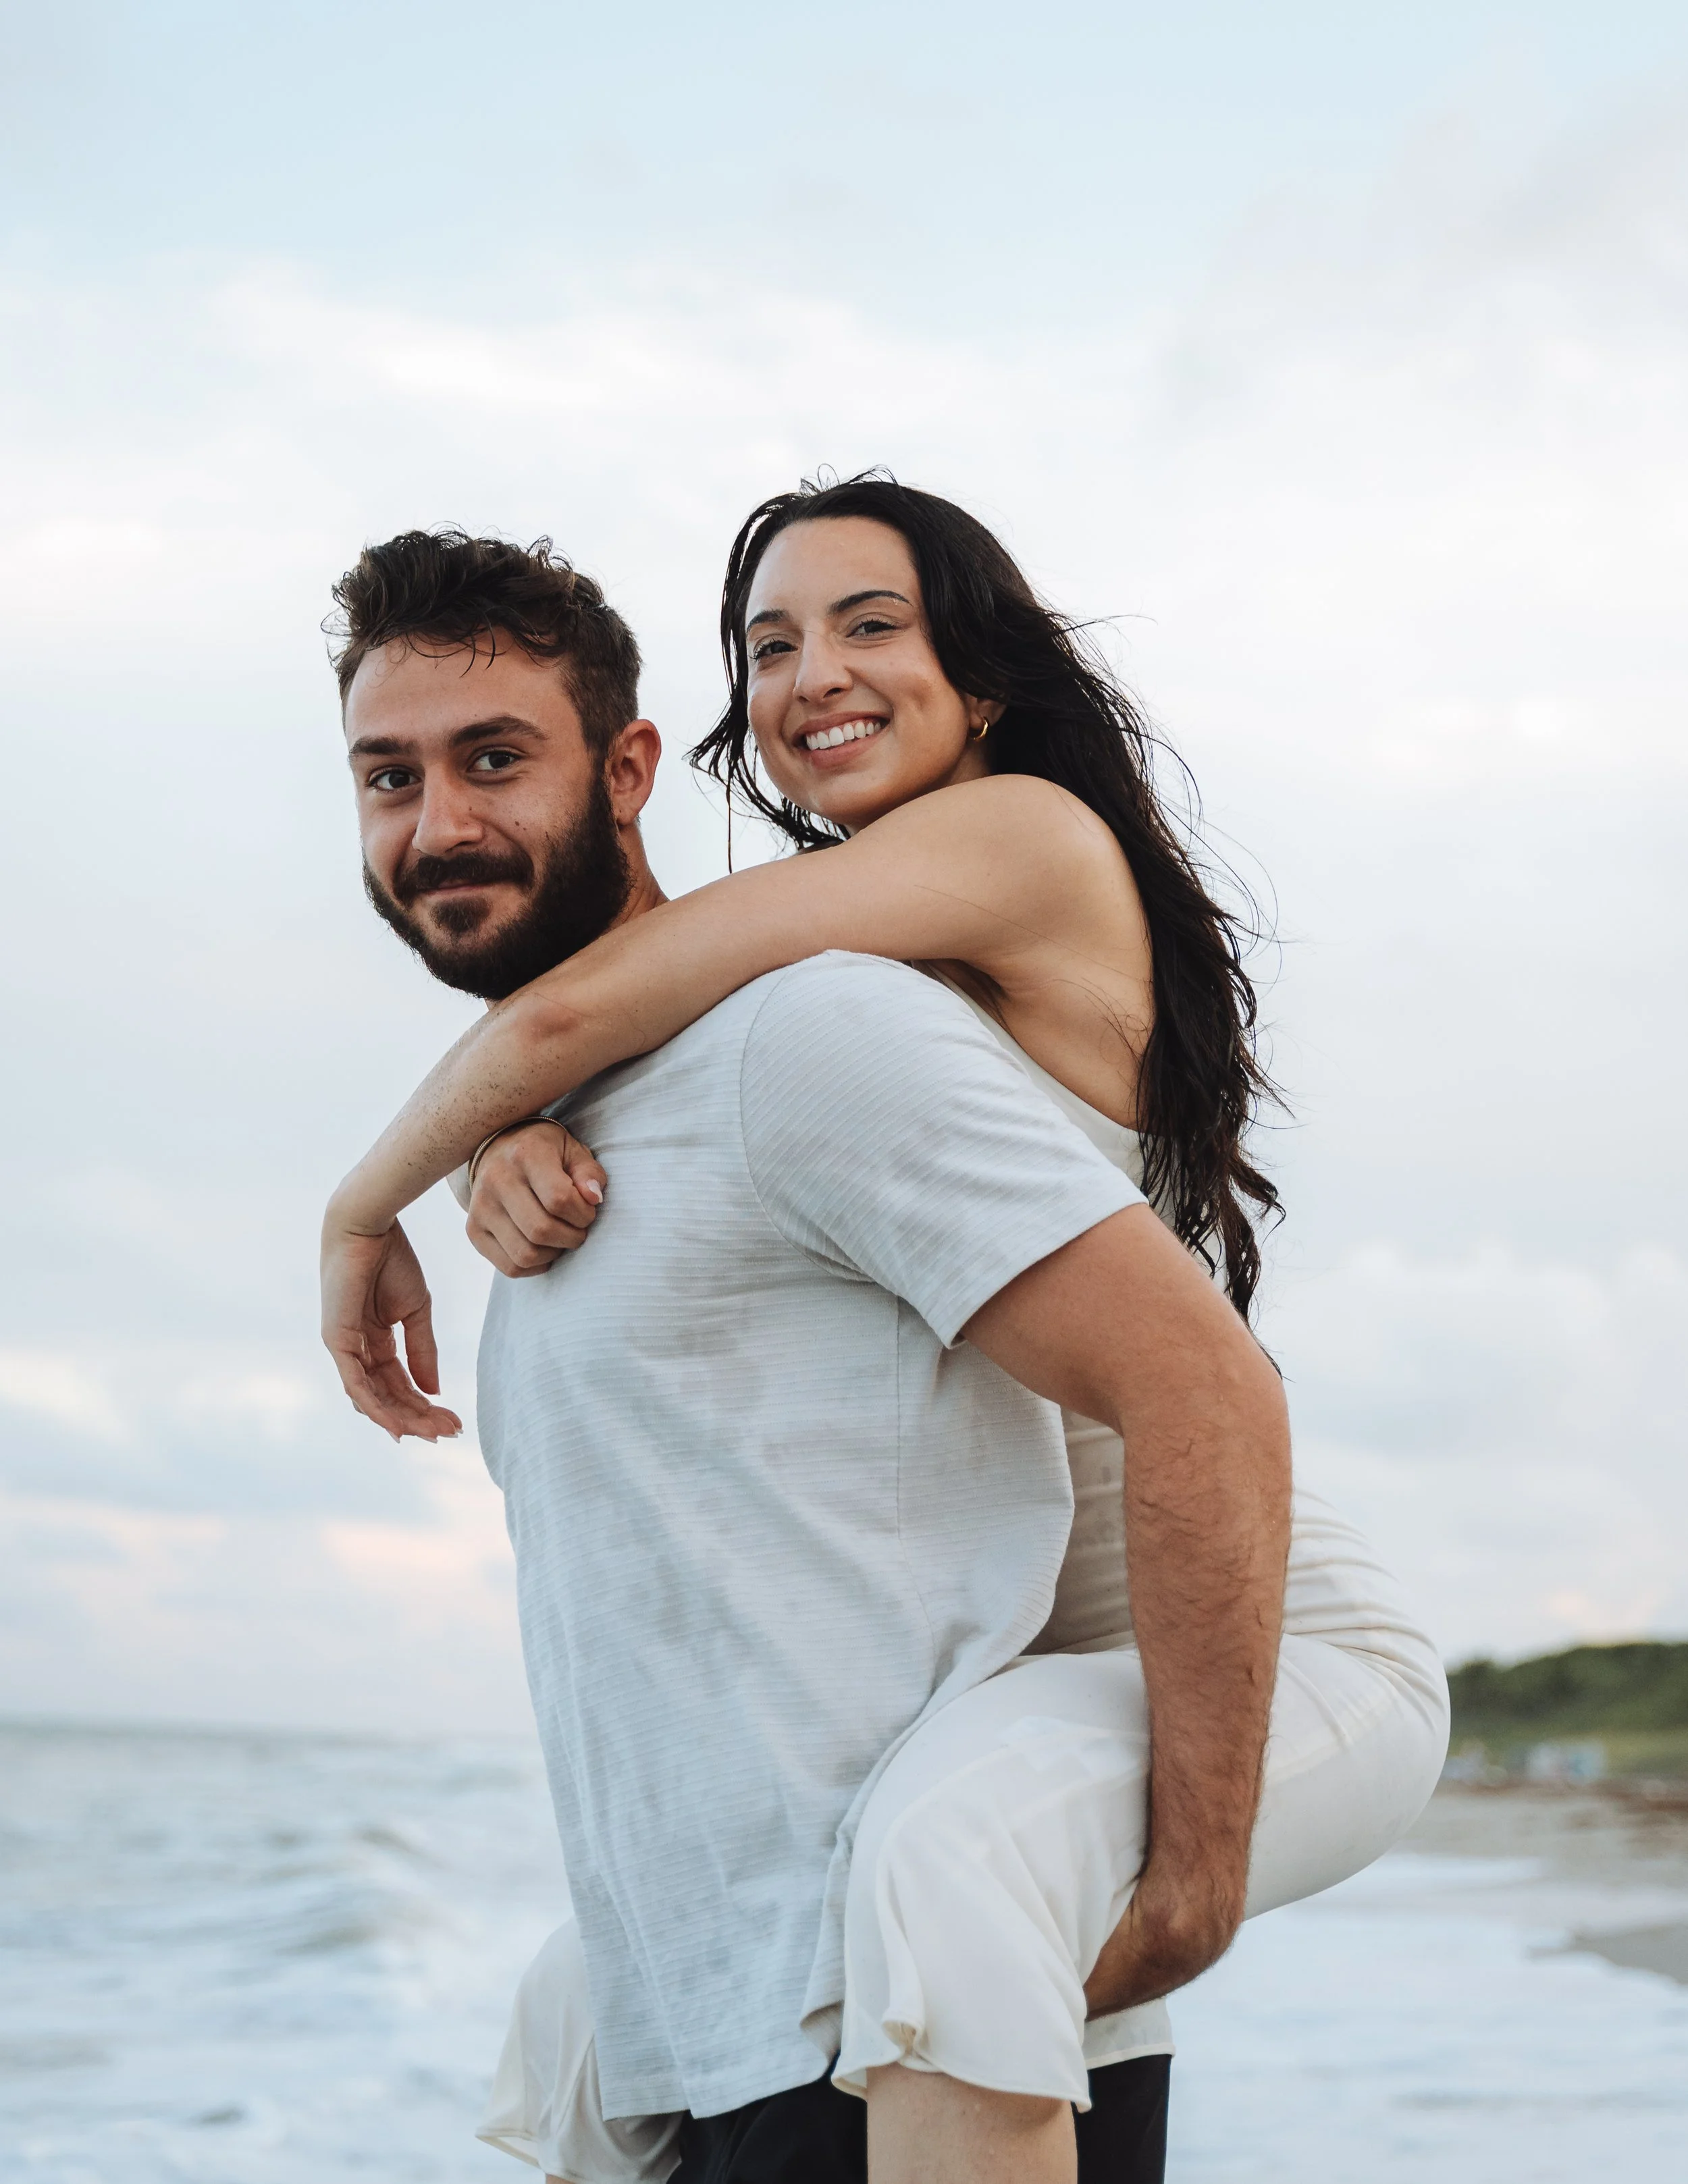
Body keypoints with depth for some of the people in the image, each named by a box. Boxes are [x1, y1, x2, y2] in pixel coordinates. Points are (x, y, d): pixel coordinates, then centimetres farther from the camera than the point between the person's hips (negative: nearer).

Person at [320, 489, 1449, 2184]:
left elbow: (577, 1007, -17)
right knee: (598, 2001, 19)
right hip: (1022, 1679, 10)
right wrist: (513, 1158, -17)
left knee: (941, 1843, -40)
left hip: (1270, 1653, -10)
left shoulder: (1031, 832, -12)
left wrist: (368, 1207, -3)